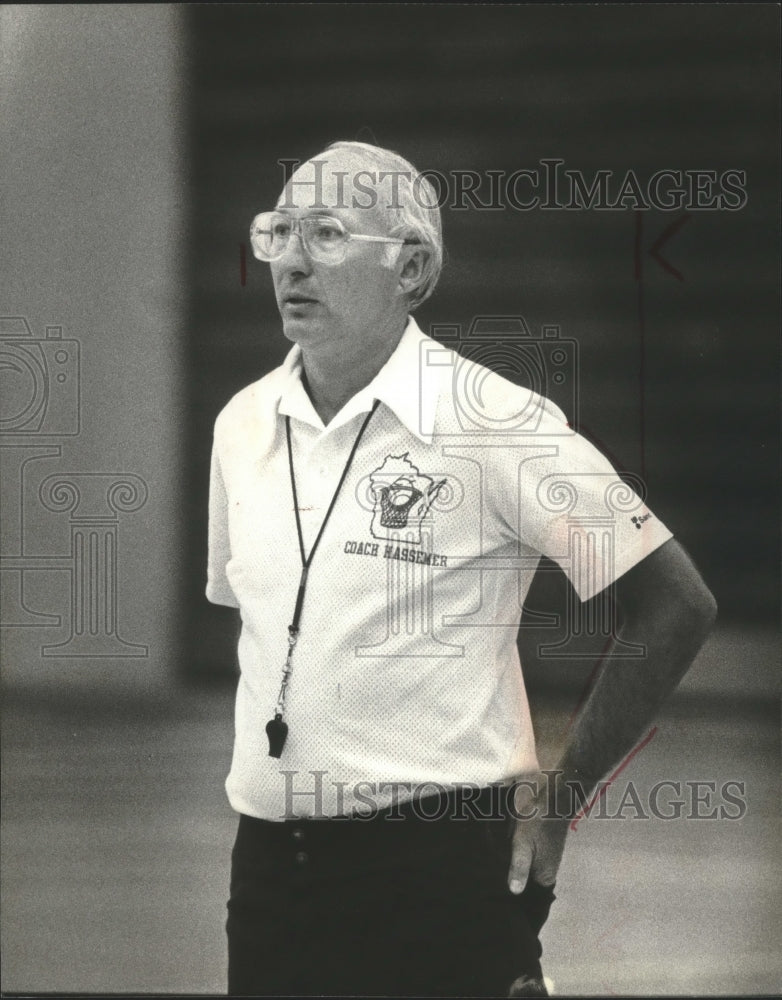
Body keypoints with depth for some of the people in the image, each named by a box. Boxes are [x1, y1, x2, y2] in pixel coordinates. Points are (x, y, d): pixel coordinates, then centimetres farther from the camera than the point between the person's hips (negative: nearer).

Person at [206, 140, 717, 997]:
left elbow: (675, 606, -8)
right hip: (269, 860, 6)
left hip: (441, 863, -5)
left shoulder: (494, 422, -10)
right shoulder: (242, 425, 8)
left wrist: (558, 801, -6)